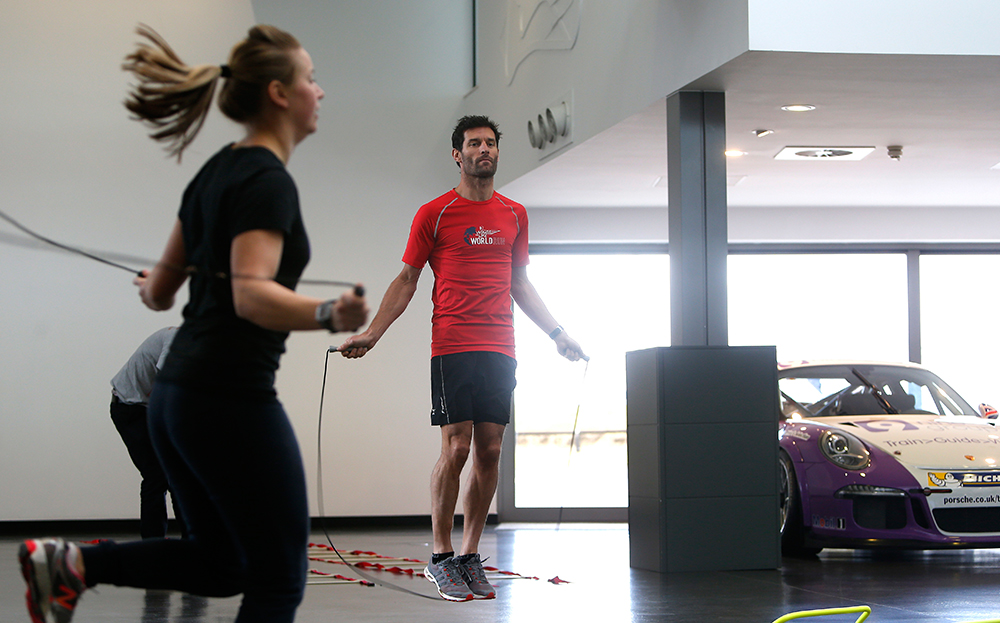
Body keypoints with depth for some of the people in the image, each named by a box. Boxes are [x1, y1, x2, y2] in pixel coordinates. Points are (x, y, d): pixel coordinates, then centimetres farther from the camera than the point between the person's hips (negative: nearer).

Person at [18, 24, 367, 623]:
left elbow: (161, 289, 21)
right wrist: (329, 316, -44)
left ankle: (73, 563, 7)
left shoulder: (217, 171, 14)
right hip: (234, 401, -9)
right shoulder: (268, 181, -12)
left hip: (175, 395, 9)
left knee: (221, 564, 21)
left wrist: (148, 289, 44)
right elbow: (251, 293, -27)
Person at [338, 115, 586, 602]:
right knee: (456, 450, -9)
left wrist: (557, 333, 19)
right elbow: (407, 280, 5)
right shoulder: (434, 214, 3)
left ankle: (470, 557, 10)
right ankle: (440, 558, 1)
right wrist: (371, 333, -4)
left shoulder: (515, 215, 15)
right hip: (452, 347, -4)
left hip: (500, 350, 4)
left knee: (489, 453, 2)